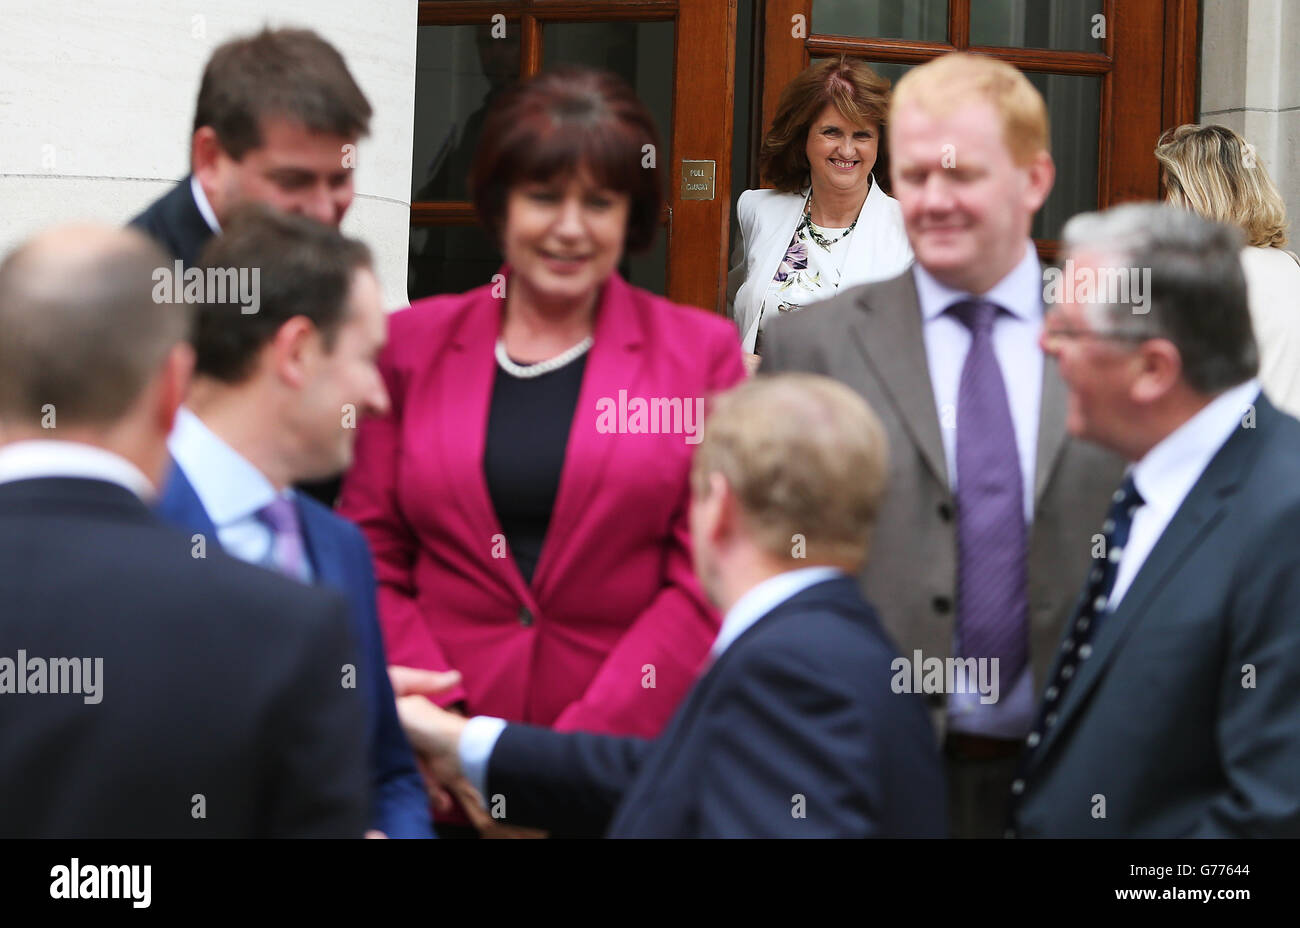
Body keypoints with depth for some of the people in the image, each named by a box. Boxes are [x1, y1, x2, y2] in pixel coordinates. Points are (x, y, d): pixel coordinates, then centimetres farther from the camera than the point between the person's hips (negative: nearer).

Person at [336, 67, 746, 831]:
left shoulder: (701, 352, 4)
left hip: (629, 748, -1)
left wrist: (579, 753, -11)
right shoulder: (413, 344, 8)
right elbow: (371, 560, 5)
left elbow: (708, 582, -2)